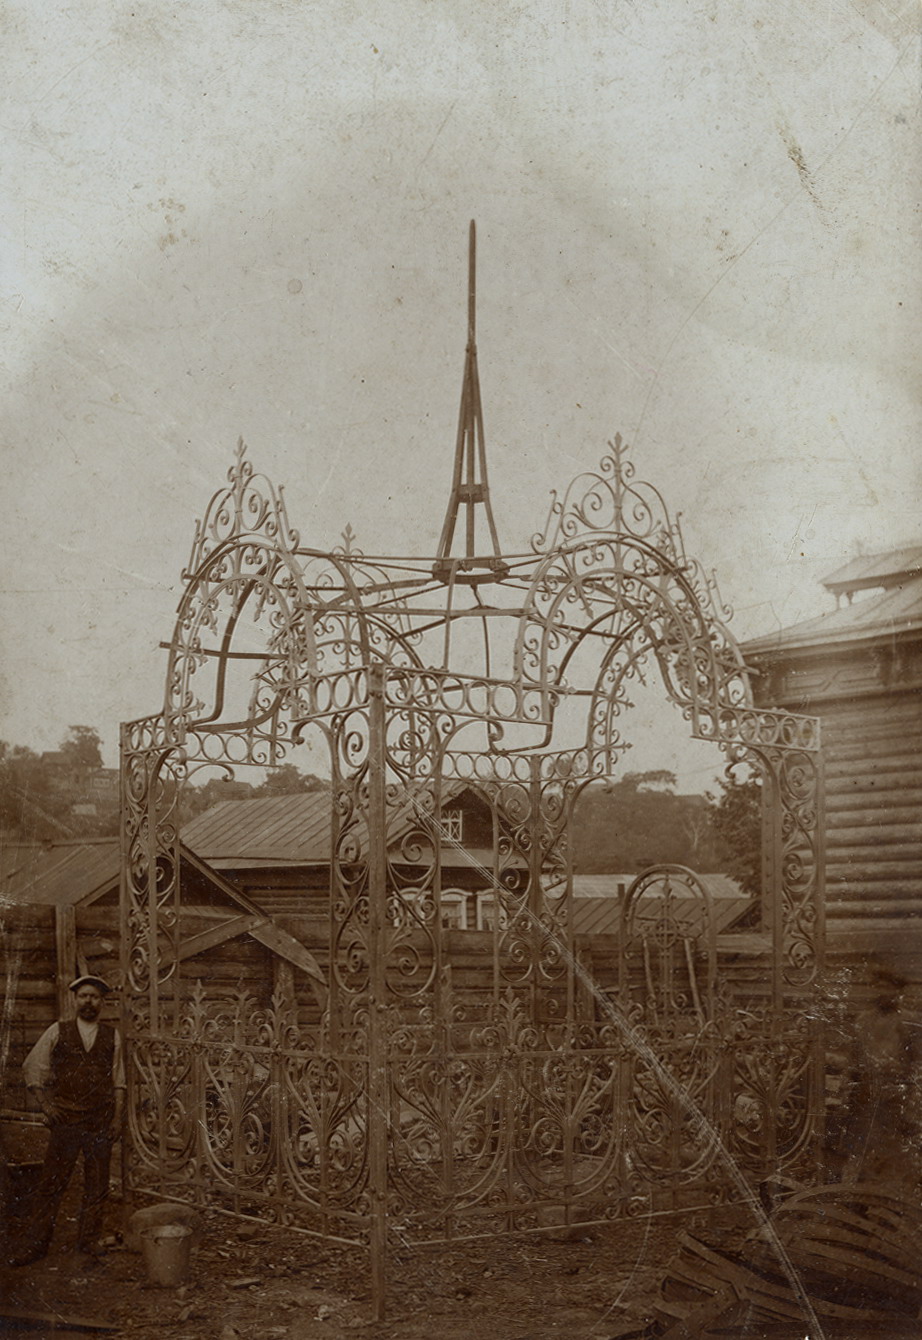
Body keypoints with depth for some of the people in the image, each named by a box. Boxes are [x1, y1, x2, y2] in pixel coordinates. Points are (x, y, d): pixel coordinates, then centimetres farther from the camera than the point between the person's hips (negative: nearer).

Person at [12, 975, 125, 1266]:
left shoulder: (112, 1036, 7)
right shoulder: (57, 1032, 3)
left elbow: (118, 1082, 9)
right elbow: (32, 1068, 8)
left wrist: (117, 1117, 2)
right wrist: (45, 1105, -1)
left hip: (101, 1121, 2)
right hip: (65, 1119, -2)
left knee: (97, 1184, 7)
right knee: (51, 1183, -2)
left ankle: (89, 1238, 20)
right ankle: (34, 1244, 6)